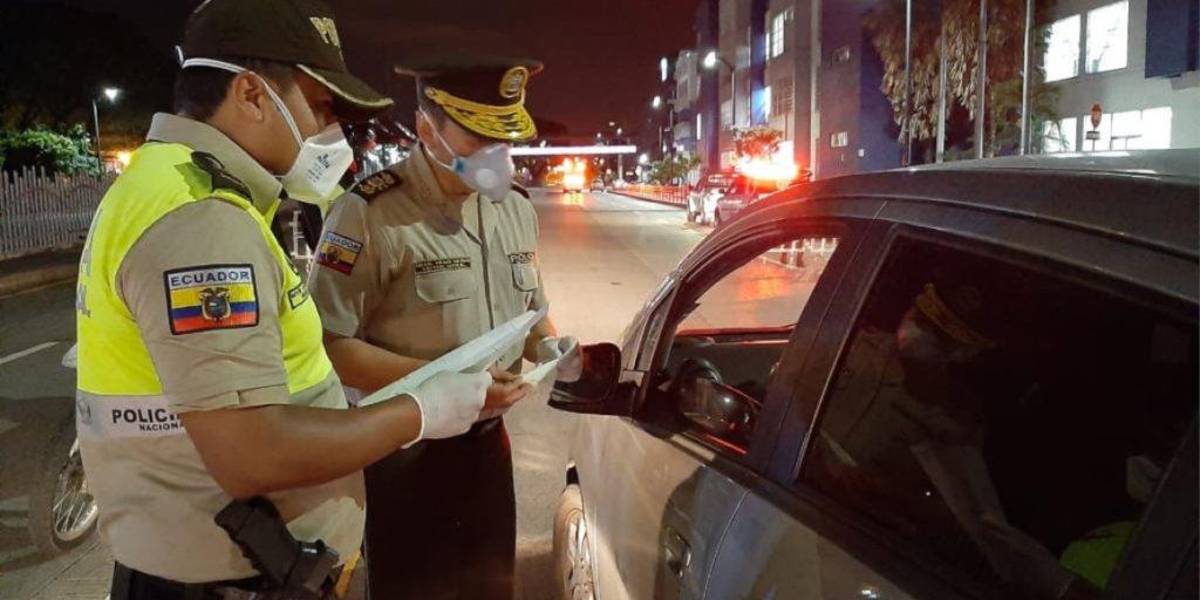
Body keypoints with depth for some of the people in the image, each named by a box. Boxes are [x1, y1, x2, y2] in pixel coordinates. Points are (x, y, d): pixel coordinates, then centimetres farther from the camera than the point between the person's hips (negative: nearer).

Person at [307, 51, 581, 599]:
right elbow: (328, 345, -21)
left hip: (489, 441, 7)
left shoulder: (515, 206, 6)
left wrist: (549, 347, -4)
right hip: (405, 453, -6)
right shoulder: (371, 214, -19)